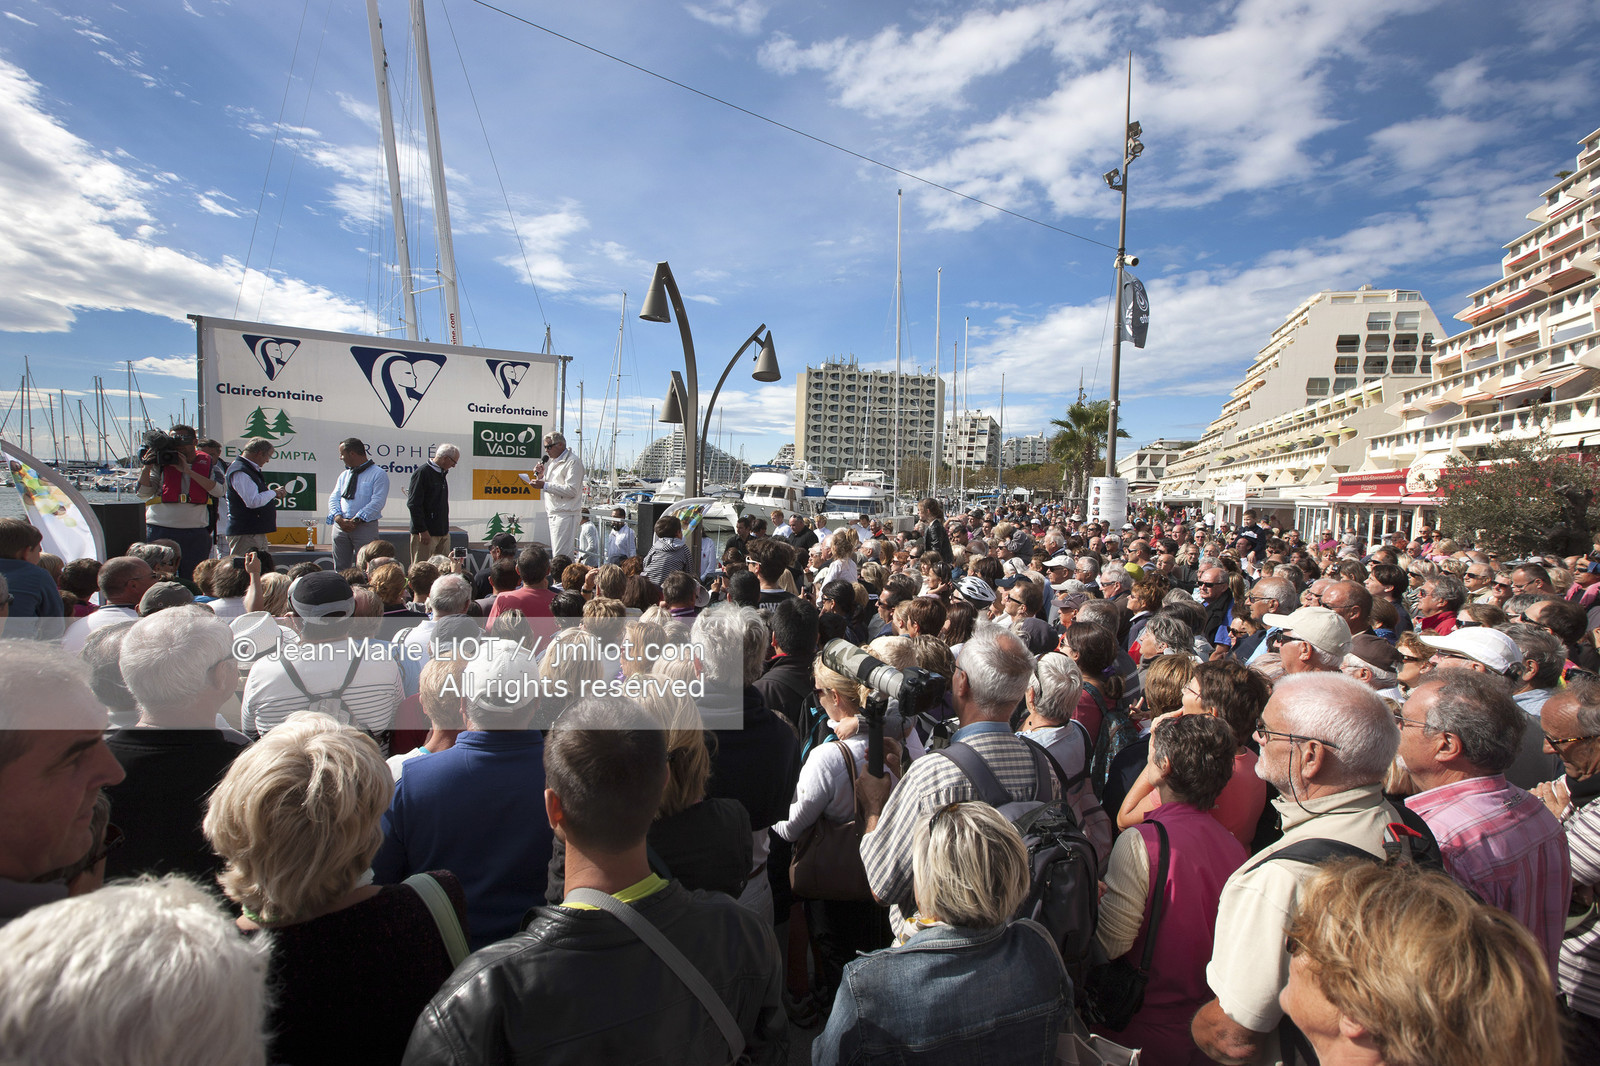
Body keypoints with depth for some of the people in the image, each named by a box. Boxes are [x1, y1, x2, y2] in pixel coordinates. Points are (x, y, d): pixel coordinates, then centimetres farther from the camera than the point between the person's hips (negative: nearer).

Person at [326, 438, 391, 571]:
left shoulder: (378, 474, -3)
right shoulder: (344, 475, 18)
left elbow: (377, 502, -12)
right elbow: (334, 498, 10)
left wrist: (355, 520, -18)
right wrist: (339, 519, -9)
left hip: (365, 527, -6)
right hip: (340, 526, 6)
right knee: (340, 568, 7)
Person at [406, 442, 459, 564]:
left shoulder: (442, 473, 16)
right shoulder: (422, 472, -11)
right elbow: (413, 504, -16)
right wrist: (422, 530, -18)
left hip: (443, 532, 8)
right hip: (426, 532, -8)